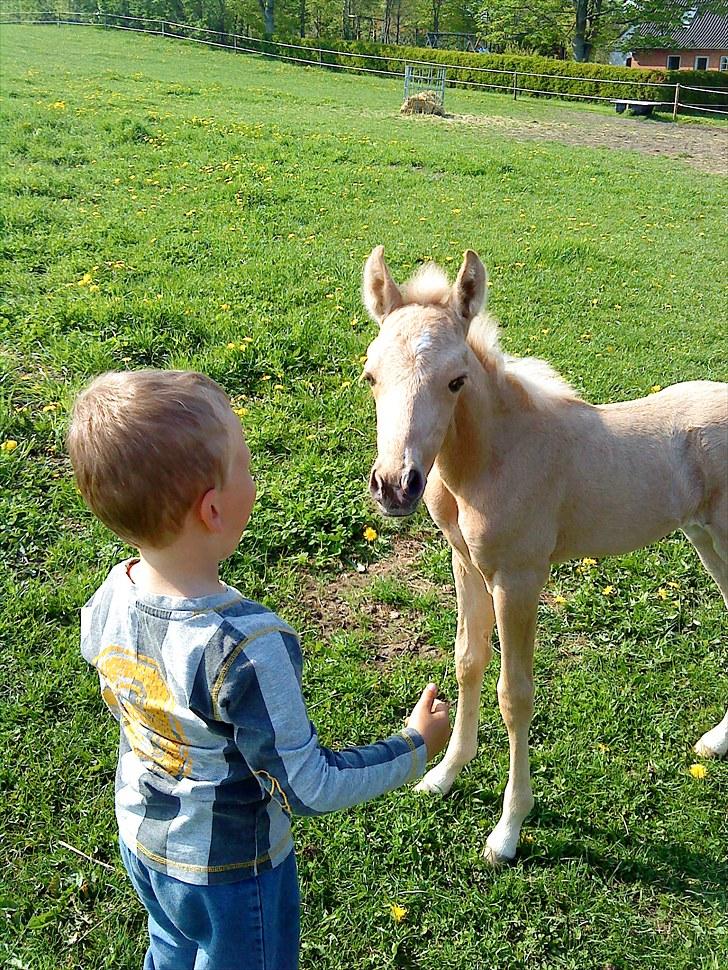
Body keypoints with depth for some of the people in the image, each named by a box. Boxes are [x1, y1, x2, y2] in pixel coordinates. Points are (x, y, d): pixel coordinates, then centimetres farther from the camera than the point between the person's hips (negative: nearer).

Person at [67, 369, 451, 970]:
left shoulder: (109, 601, -18)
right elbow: (307, 789, -28)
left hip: (140, 842, 5)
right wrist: (416, 746, -16)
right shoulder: (245, 648, -39)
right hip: (229, 874, -5)